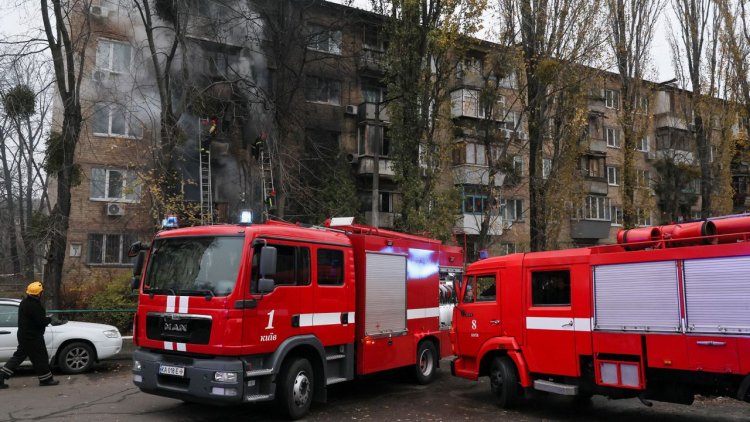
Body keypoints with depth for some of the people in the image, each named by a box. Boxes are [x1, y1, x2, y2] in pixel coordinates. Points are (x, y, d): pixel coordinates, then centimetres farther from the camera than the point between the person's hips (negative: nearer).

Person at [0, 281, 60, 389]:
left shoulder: (24, 303, 10)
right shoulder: (34, 305, -22)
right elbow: (41, 321, -23)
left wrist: (45, 319, 8)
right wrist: (49, 319, -4)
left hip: (24, 335, 9)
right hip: (32, 337, -9)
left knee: (19, 356, 16)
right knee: (40, 358, 1)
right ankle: (46, 379, 10)